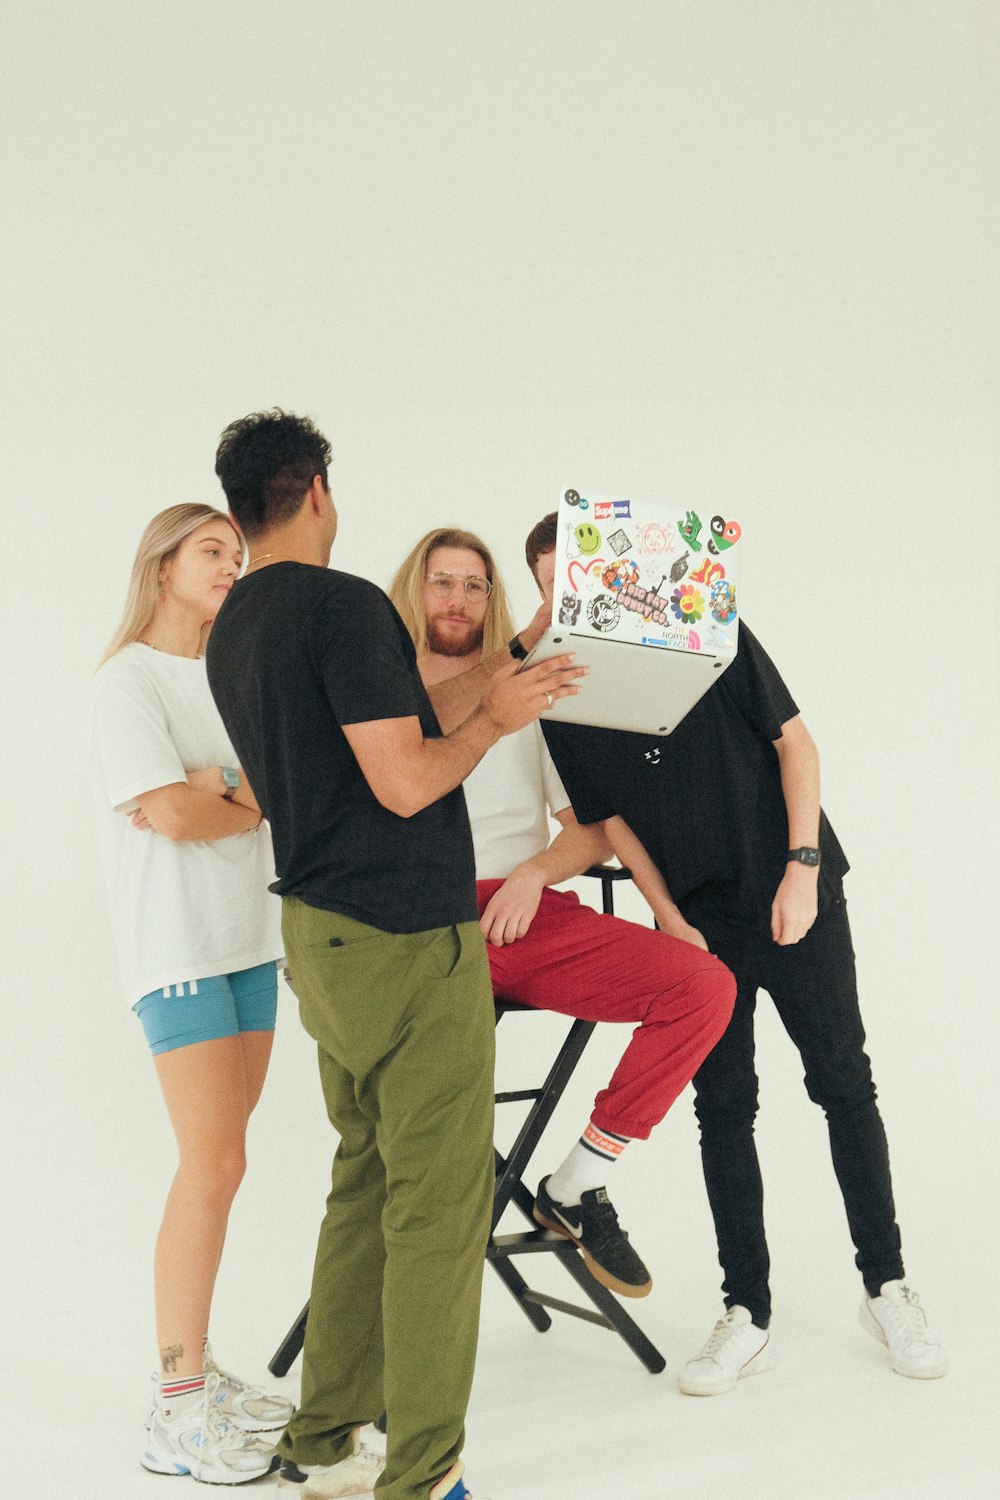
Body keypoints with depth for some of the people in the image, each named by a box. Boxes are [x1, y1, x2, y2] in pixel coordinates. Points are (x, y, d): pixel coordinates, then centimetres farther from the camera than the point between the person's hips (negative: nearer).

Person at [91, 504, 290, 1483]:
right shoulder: (129, 678, -5)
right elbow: (172, 815, -15)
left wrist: (220, 790, -13)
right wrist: (254, 804, 1)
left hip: (248, 936, 7)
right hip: (176, 943, -7)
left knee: (216, 1162, 8)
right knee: (213, 1164, -10)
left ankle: (194, 1371, 17)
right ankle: (176, 1415, -3)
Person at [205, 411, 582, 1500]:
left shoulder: (232, 630, 13)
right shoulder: (344, 604, -15)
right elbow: (407, 783, -19)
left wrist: (482, 701, 25)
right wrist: (494, 718, -2)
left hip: (321, 935, 9)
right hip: (409, 941, -9)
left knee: (365, 1187, 17)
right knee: (438, 1207, -1)